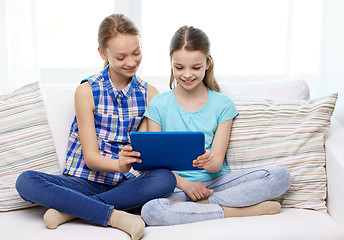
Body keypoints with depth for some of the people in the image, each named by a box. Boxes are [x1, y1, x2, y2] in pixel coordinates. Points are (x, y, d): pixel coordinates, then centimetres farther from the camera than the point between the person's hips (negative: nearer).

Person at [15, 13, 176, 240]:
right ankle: (115, 216, -32)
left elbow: (144, 152, 0)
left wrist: (134, 159, -26)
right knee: (26, 181, -26)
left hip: (127, 184, 1)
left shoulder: (149, 94, 5)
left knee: (165, 178, -31)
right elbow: (90, 156, -8)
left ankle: (70, 209, -24)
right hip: (86, 181, -1)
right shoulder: (87, 91, -2)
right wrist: (119, 164, -30)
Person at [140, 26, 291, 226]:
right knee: (151, 211, -37)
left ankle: (202, 204, -22)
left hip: (215, 182, 2)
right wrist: (184, 183, -15)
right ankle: (241, 211, -25)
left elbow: (217, 163, -1)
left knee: (280, 176, -20)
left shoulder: (222, 104, 5)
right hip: (176, 185, -1)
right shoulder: (158, 105, 3)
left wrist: (209, 162, -26)